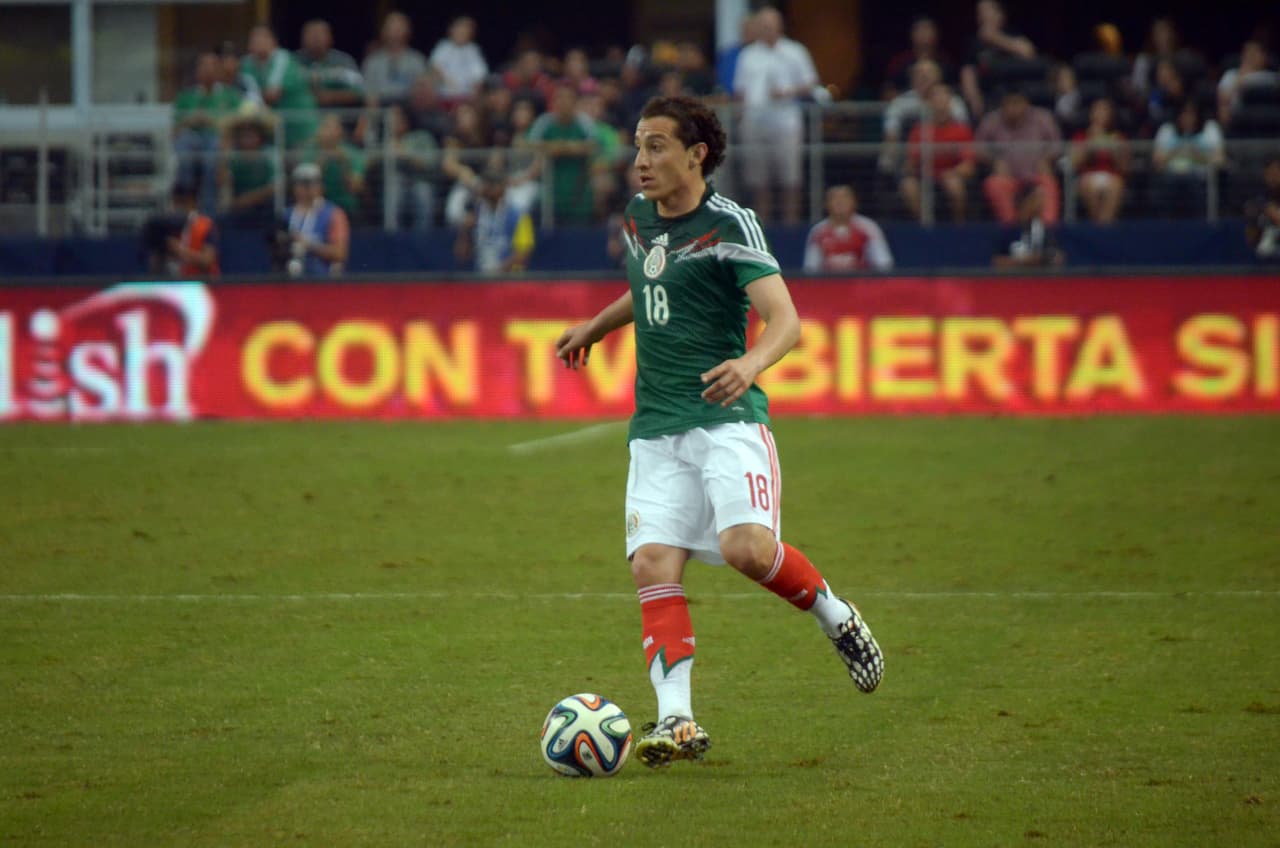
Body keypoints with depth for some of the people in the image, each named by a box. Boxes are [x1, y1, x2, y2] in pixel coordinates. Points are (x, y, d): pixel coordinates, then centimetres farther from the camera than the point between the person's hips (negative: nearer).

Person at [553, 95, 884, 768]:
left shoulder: (729, 224, -8)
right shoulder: (637, 218, 14)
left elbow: (785, 319, -17)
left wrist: (751, 363, -36)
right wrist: (595, 326, 36)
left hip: (727, 416, -6)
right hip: (655, 427, 6)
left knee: (746, 547, -25)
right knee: (653, 565, -12)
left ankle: (834, 615, 5)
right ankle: (676, 719, -16)